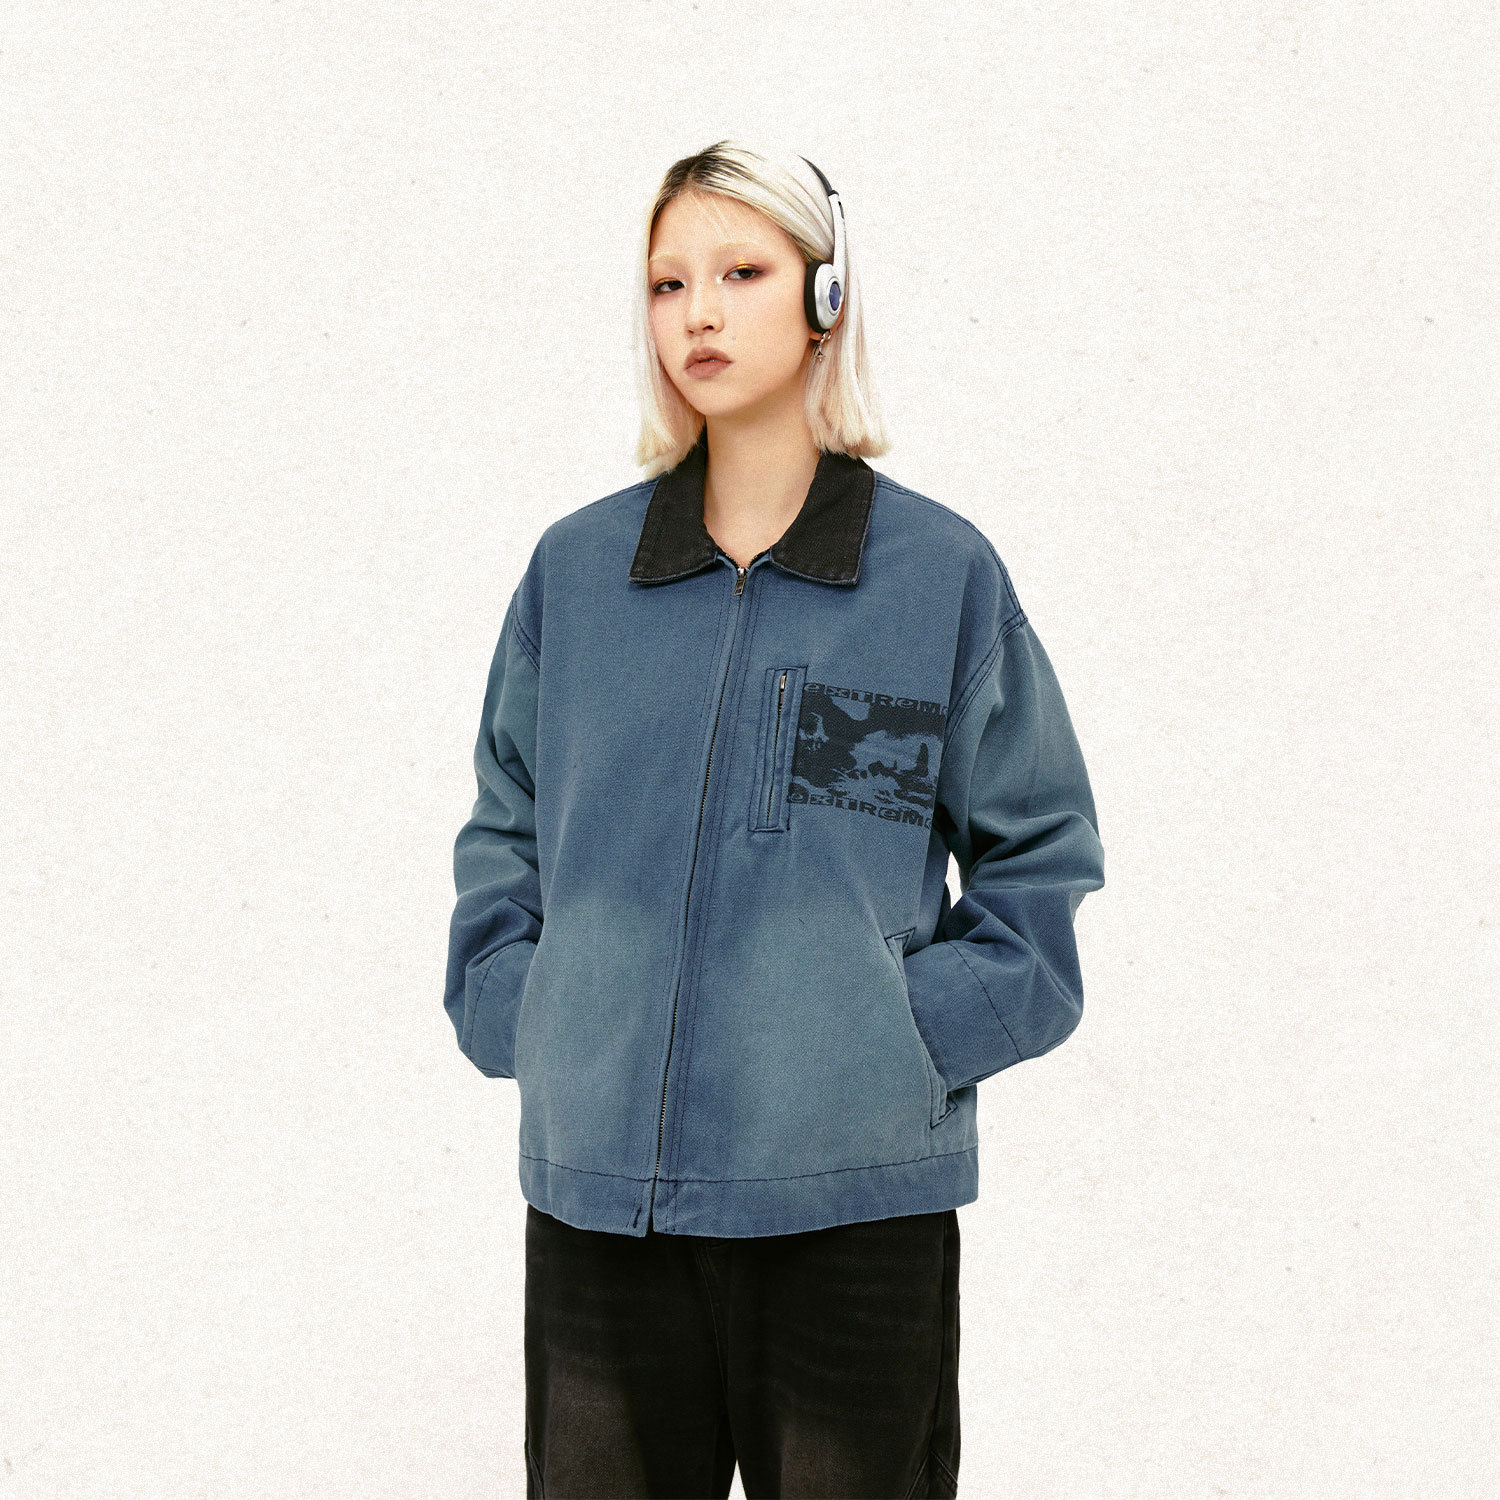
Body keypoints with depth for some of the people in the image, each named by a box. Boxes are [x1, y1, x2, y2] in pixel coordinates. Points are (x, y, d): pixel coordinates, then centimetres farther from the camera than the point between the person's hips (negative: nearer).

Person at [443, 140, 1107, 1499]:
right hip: (596, 1184, 2)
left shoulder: (942, 571, -1)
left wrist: (919, 1032, -7)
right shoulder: (576, 569, 5)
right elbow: (505, 827, 15)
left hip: (855, 1187, -2)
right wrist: (514, 1015, 1)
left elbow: (1039, 851, 4)